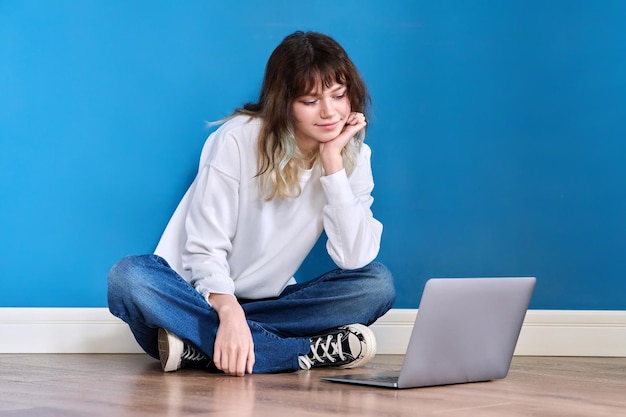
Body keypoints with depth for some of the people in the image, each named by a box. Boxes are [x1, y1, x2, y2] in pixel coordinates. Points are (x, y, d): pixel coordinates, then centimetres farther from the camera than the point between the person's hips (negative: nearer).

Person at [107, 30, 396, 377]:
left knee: (377, 283, -20)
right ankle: (311, 352, -35)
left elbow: (354, 259, -17)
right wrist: (229, 311, -36)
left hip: (269, 302, 3)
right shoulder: (239, 139, -14)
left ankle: (202, 344, -27)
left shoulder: (353, 157, -3)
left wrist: (332, 162, -20)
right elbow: (204, 250, -17)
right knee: (128, 278, -33)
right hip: (205, 298, -3)